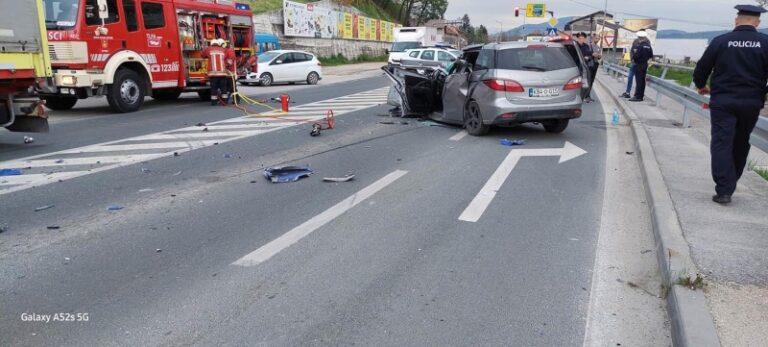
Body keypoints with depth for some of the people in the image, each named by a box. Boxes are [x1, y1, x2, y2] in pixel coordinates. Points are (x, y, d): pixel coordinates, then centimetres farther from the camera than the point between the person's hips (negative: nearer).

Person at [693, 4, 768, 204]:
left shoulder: (720, 41, -5)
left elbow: (701, 69, 0)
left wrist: (701, 86, 20)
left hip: (722, 101, -2)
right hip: (751, 103, 2)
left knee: (721, 143, -1)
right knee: (741, 144, 19)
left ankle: (724, 190, -8)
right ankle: (731, 182, 33)